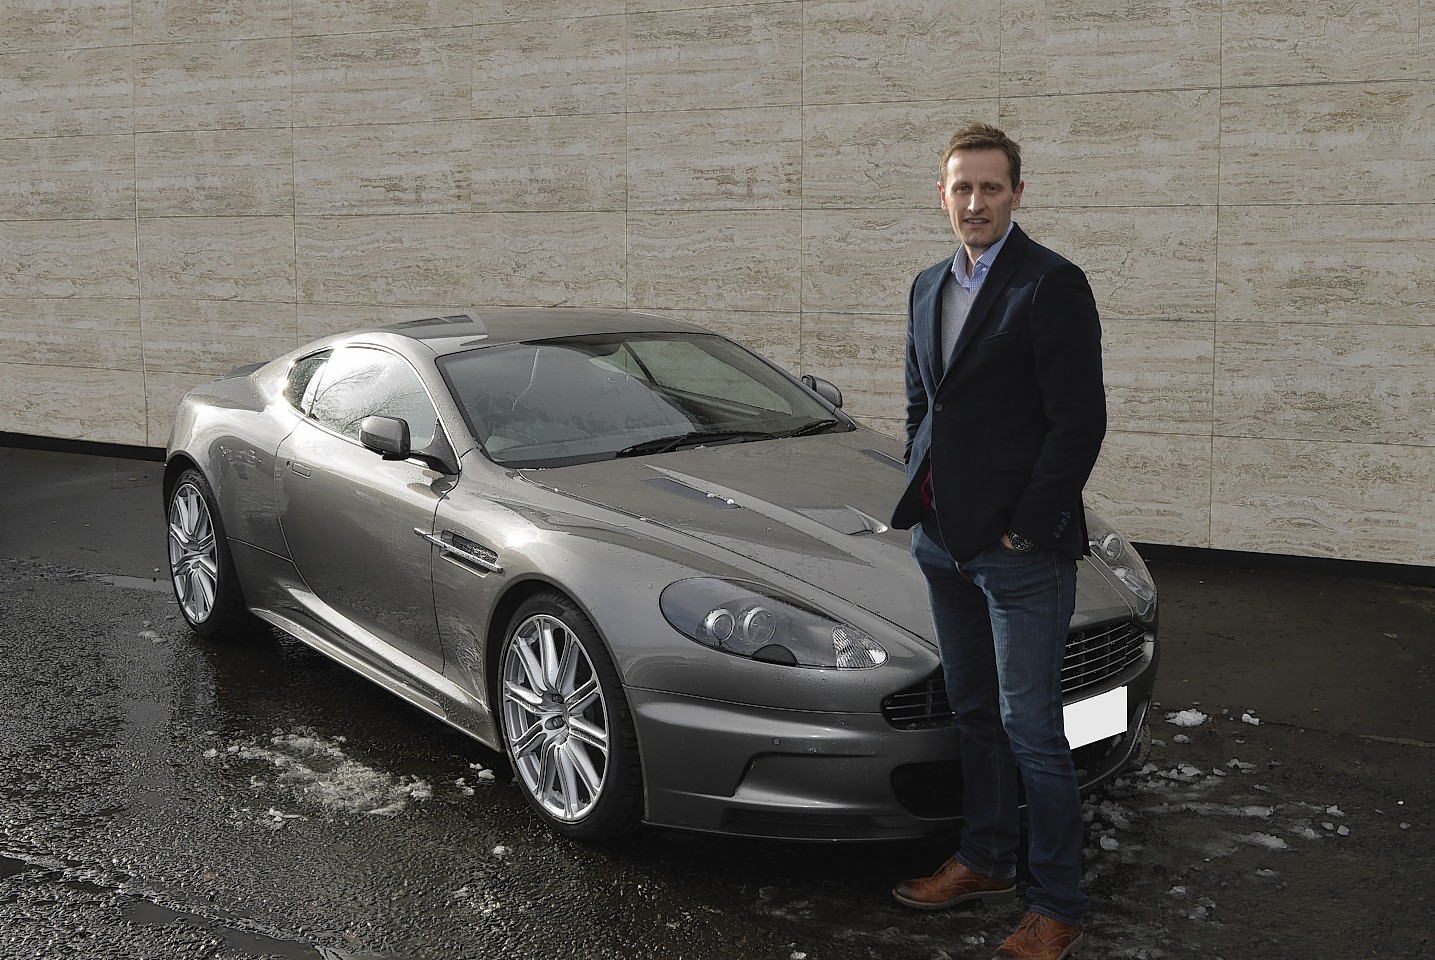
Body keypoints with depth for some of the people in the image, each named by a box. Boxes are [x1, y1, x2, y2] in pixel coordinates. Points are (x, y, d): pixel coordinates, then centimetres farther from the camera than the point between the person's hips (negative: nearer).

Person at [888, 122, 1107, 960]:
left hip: (1023, 548, -7)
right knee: (975, 716, 18)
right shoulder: (929, 287, 13)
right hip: (946, 542, 7)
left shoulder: (1053, 285, -11)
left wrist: (1025, 528, -15)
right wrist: (922, 498, 11)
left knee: (1032, 731, -1)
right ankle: (985, 862, 34)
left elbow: (1080, 423, -14)